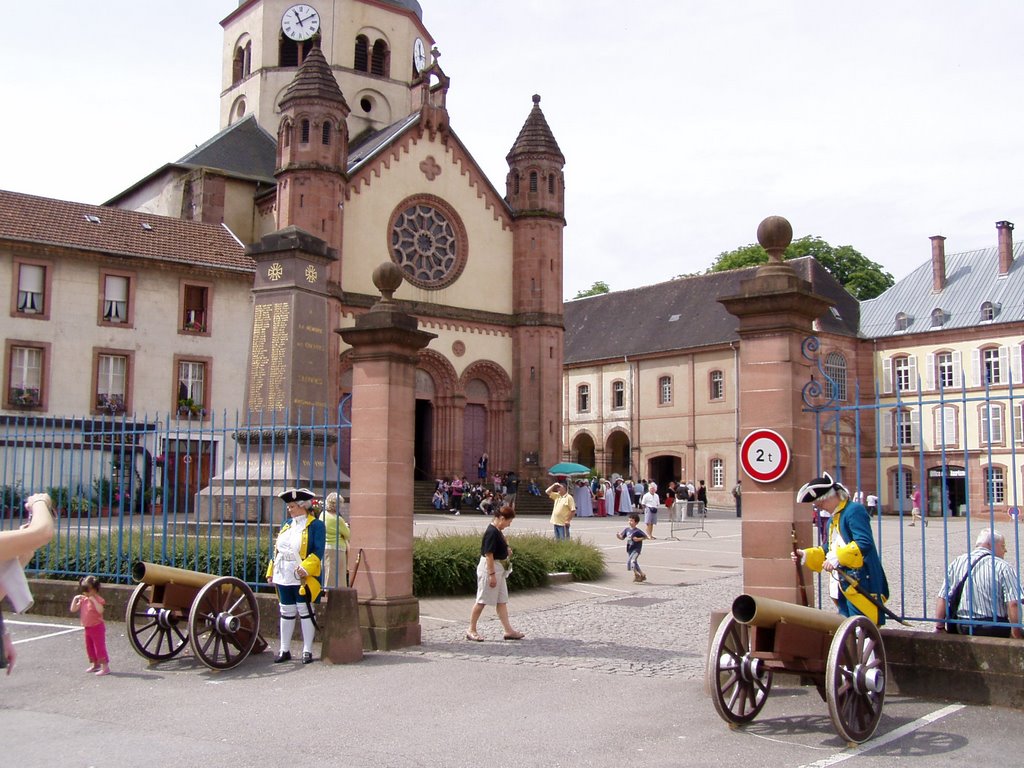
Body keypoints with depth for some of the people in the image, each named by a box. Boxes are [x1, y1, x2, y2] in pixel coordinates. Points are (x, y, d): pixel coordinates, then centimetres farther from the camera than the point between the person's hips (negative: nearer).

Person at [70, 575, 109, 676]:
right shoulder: (83, 600, 6)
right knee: (89, 648, 18)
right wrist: (75, 599, -5)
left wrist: (93, 600, -35)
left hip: (97, 627, -8)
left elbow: (100, 610, -33)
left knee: (100, 647, -8)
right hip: (88, 628, 8)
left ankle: (105, 667, -5)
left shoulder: (97, 600, -15)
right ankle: (95, 665, 35)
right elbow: (73, 609, 7)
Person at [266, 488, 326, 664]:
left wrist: (305, 568, -25)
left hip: (303, 577, -6)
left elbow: (318, 552, -13)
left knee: (305, 612, 1)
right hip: (284, 576, 6)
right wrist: (271, 572, 11)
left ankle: (307, 651, 8)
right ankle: (284, 650, 19)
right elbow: (277, 549, 16)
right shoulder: (287, 524, 14)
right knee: (286, 613, 11)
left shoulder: (316, 525, -6)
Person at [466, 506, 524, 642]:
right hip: (490, 568, -10)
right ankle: (471, 630, 10)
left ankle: (508, 631, 14)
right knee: (482, 600, 0)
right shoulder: (492, 532, -21)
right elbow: (489, 554, -23)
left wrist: (506, 549, 3)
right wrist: (492, 574, -23)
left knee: (502, 601, 10)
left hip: (499, 569, 10)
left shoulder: (497, 531, 8)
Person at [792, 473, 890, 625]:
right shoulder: (832, 520, 20)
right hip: (844, 586, 10)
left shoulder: (854, 511, -11)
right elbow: (827, 551, 22)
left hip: (861, 584, -10)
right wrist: (806, 556, 6)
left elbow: (864, 543, -24)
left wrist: (837, 557, -29)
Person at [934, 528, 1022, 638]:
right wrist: (1016, 633, -7)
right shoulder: (1003, 567, -5)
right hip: (994, 630, -6)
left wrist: (939, 628, 7)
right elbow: (1013, 604, -15)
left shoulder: (956, 563, 9)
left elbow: (942, 598, 5)